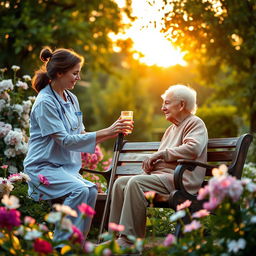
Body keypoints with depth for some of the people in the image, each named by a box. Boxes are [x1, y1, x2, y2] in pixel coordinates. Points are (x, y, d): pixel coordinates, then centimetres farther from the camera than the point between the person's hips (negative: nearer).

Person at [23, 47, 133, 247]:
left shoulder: (71, 99, 12)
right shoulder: (45, 102, -13)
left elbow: (80, 136, 14)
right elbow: (65, 140, -19)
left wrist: (111, 134, -2)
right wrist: (105, 132, -22)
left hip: (66, 167, 7)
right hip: (43, 167, -7)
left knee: (91, 190, -22)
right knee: (79, 190, -30)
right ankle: (62, 245, -23)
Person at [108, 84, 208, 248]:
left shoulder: (195, 123, 1)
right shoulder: (171, 129, 29)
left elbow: (193, 148, -20)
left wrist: (161, 154, -14)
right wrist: (150, 163, 7)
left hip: (180, 179, -9)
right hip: (160, 174, 9)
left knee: (136, 183, -30)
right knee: (121, 183, -6)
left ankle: (130, 241, -30)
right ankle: (116, 236, -10)